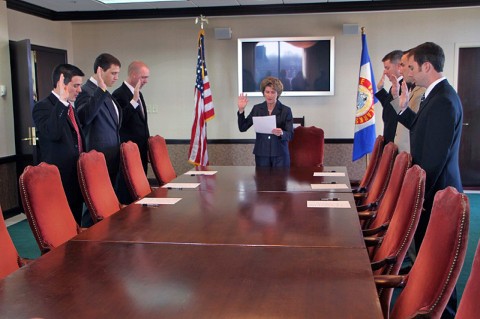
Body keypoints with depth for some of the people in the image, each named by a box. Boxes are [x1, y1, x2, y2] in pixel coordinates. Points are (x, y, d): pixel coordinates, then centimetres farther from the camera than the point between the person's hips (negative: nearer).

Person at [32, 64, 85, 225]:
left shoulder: (70, 108, 16)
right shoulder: (43, 107, -11)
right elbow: (52, 133, -31)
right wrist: (62, 101, -31)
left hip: (76, 179, 9)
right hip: (59, 181, -8)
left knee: (76, 225, 14)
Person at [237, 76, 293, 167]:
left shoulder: (286, 110, -1)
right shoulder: (257, 109, 5)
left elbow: (290, 135, -5)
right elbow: (242, 128, 3)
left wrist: (281, 133, -26)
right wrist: (241, 110, -8)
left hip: (280, 155, -1)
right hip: (261, 154, 2)